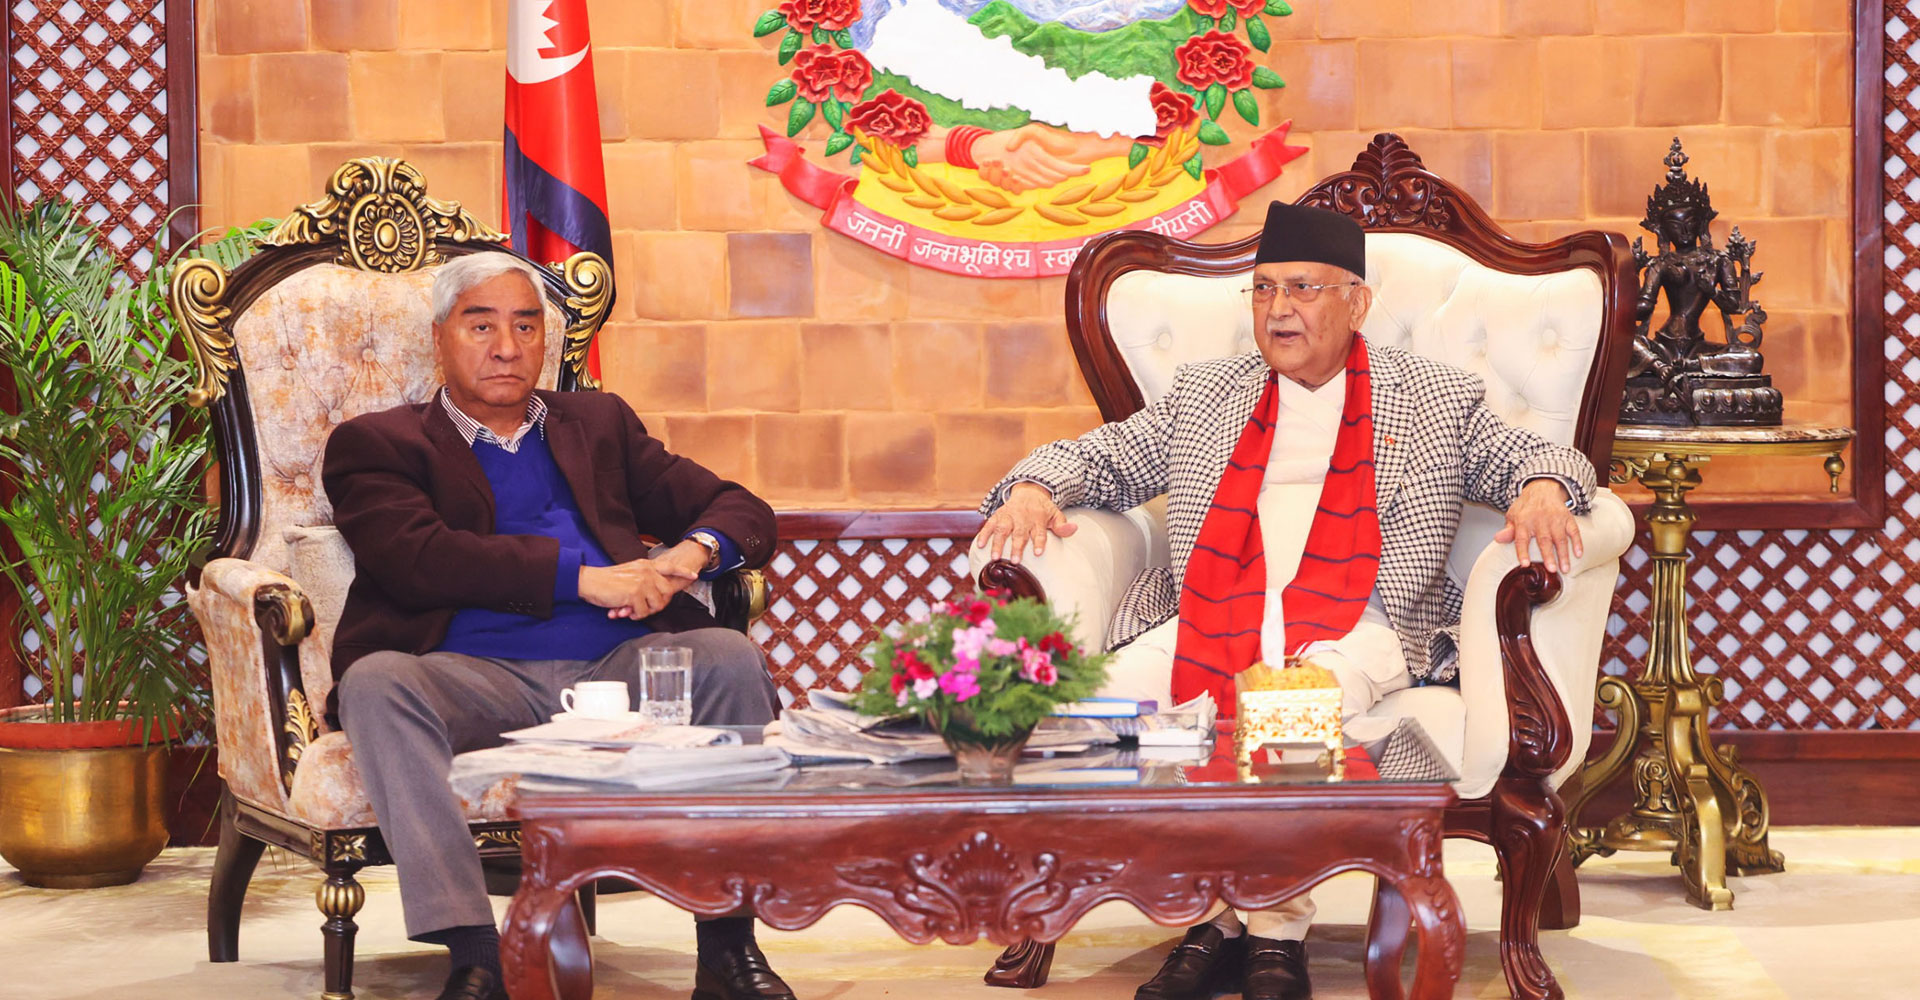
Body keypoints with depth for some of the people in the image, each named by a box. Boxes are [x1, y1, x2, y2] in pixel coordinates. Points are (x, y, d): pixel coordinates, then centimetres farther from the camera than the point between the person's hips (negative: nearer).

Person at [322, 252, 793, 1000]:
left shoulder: (599, 424, 27)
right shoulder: (378, 445, 14)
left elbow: (740, 511, 20)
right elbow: (418, 559, -7)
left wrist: (692, 554, -6)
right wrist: (585, 577, -16)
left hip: (615, 666, 3)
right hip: (477, 677, -3)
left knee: (730, 658, -25)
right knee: (375, 683, -33)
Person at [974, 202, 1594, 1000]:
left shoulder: (1435, 398, 17)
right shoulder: (1205, 392, 24)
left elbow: (1532, 457, 14)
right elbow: (1101, 457, 23)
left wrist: (1542, 491, -11)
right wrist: (1033, 491, 1)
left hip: (1354, 626, -3)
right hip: (1210, 617, 3)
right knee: (1112, 695, -26)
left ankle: (1276, 933, -23)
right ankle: (1211, 916, -16)